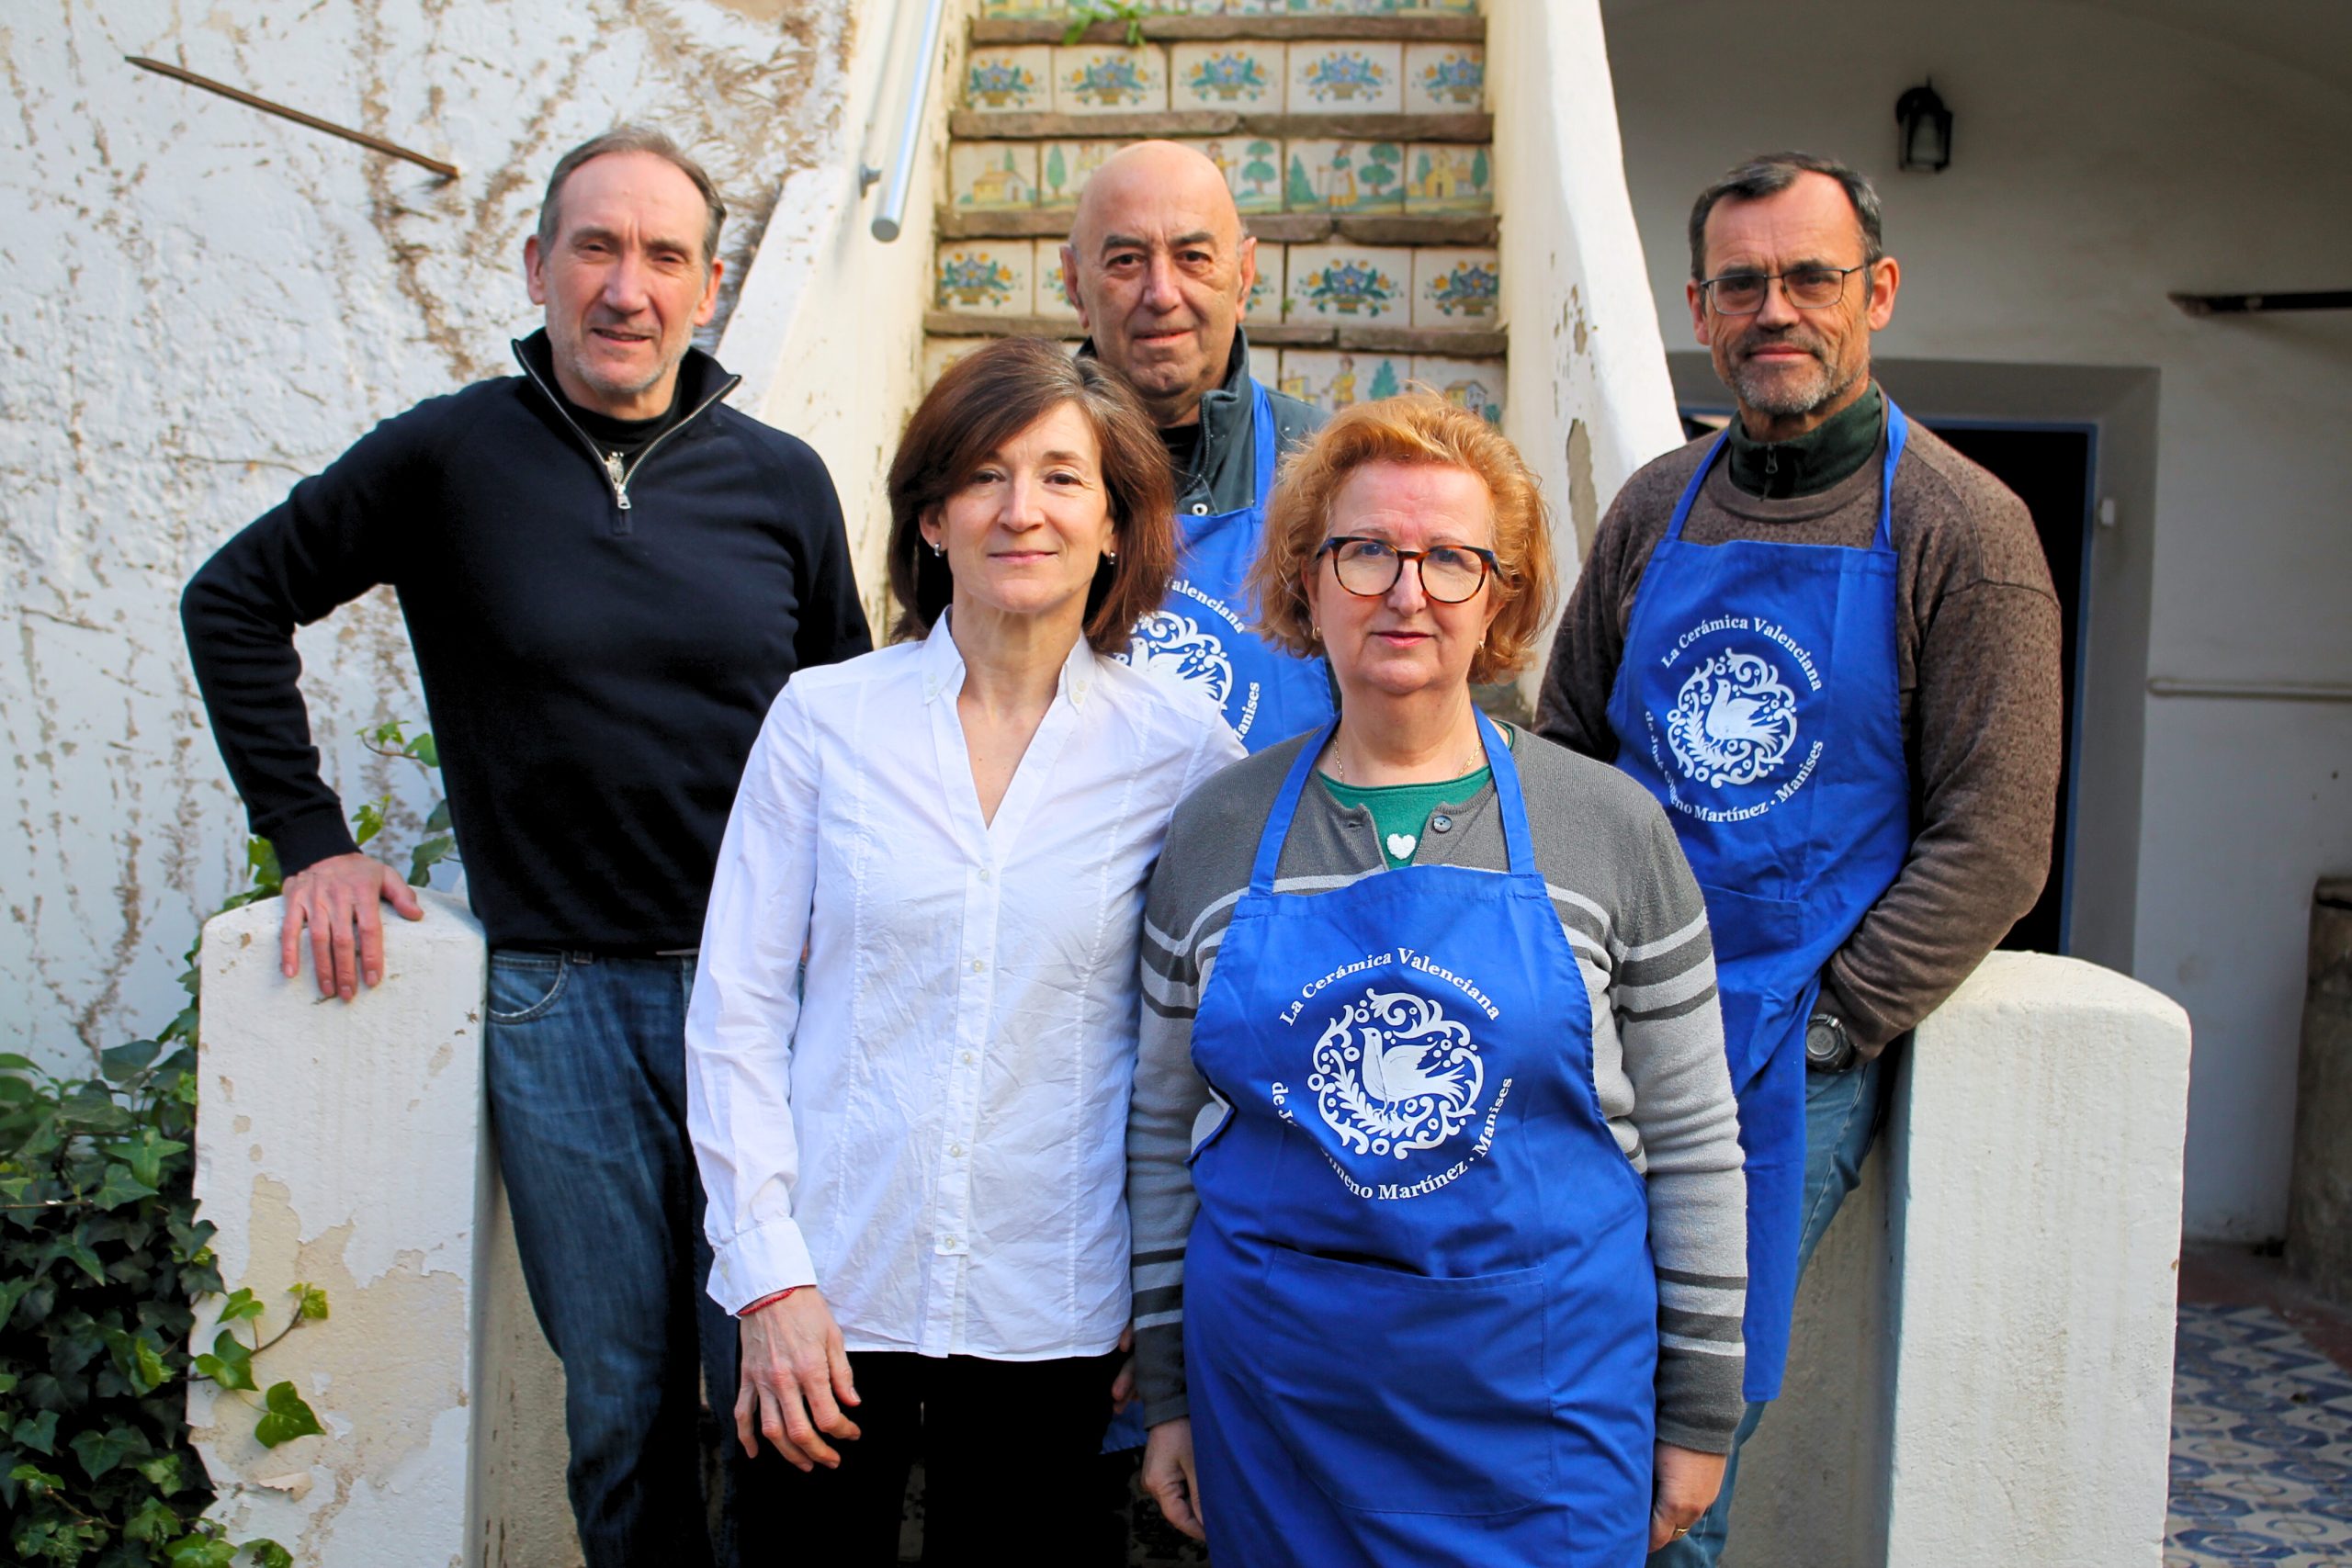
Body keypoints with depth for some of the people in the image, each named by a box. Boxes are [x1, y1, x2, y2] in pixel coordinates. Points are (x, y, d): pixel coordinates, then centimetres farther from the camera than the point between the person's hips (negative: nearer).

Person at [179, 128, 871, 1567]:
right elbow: (236, 603, 11)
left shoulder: (781, 481, 4)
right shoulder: (448, 456, 0)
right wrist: (311, 837, 4)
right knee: (623, 1403, 9)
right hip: (562, 994, 0)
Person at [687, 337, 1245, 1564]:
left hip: (1052, 1309, 0)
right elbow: (736, 1009, -1)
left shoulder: (1180, 750, -3)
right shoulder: (824, 718, -3)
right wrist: (768, 1275, -6)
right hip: (833, 1285, 0)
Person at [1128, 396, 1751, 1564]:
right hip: (1273, 1400, 2)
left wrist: (1698, 1405, 3)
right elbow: (1164, 1126, 8)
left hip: (1544, 1396, -1)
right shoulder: (1217, 834, 2)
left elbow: (1691, 1140, 2)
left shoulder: (1611, 831, -2)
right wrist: (1165, 1389, 8)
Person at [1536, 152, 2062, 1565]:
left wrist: (1821, 1029, -13)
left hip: (1793, 1061, -4)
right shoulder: (1656, 510, 10)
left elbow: (1990, 841, -7)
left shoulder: (1964, 531, -3)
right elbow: (1568, 748, 17)